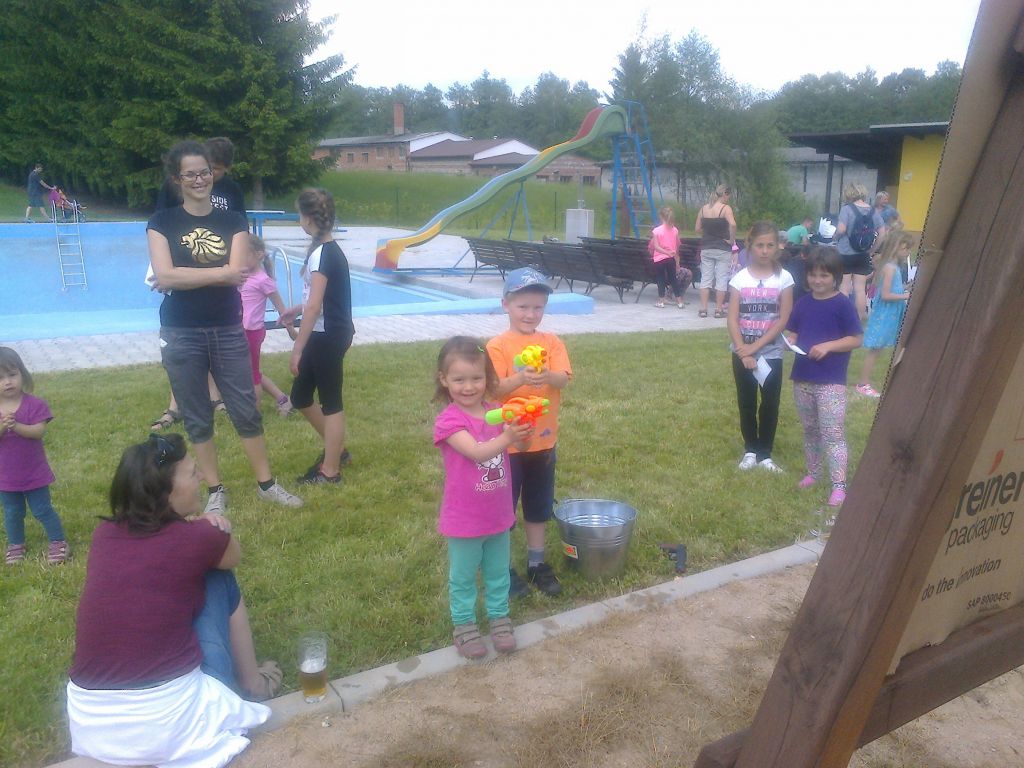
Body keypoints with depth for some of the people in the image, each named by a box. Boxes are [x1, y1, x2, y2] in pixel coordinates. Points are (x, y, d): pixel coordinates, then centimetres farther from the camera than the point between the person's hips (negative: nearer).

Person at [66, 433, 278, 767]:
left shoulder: (104, 534, 4)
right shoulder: (196, 539, -9)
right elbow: (235, 556, 16)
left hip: (88, 724, 5)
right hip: (166, 720, -5)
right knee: (218, 577, 12)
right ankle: (250, 681, 26)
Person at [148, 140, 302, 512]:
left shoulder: (233, 222, 3)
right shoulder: (162, 222, 0)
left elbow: (236, 275, -12)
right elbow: (164, 276, -14)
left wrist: (182, 277, -13)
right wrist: (219, 273, -14)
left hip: (228, 331, 1)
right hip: (182, 335, -1)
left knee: (247, 412, 7)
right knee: (197, 418, 9)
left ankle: (266, 484, 21)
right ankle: (215, 491, 23)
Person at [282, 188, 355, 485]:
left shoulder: (321, 254, -18)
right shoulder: (330, 249, 10)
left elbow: (314, 307, -21)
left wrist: (297, 348, -18)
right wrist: (296, 309, 29)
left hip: (327, 336, -9)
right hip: (329, 333, 9)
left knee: (330, 402, 2)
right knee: (300, 397, 17)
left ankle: (330, 470, 16)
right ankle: (337, 450, 31)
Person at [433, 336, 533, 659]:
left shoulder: (496, 413, -3)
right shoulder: (449, 420, -19)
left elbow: (520, 446, -8)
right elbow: (477, 452, -31)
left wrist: (523, 433, -29)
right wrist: (508, 437, -46)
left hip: (498, 514, 5)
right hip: (464, 519, -4)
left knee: (498, 572, 22)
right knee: (463, 577, 15)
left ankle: (499, 616, 41)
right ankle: (463, 624, 33)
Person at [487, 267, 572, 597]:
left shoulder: (552, 342, 1)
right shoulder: (498, 345, -9)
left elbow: (563, 379, -13)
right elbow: (494, 389, -18)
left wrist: (547, 376, -35)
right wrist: (520, 379, -36)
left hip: (544, 440, 4)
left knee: (539, 506, 16)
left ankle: (536, 563, 32)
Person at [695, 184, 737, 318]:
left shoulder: (704, 209, 5)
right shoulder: (726, 208, -10)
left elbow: (697, 228, 7)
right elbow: (732, 224, -26)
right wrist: (732, 239, -15)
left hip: (706, 248, 4)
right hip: (723, 249, -4)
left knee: (705, 278, 9)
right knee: (722, 279, 4)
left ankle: (703, 308, 8)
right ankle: (719, 309, 6)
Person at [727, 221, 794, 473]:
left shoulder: (784, 278, -5)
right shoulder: (740, 278, -3)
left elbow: (783, 320, -9)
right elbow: (732, 319, -6)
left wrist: (755, 347, -15)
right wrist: (743, 352, -15)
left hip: (771, 353, -1)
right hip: (742, 353, 1)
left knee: (770, 405, 5)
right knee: (746, 404, 10)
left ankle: (764, 453, 18)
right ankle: (750, 450, 24)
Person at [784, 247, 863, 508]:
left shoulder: (842, 305, -9)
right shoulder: (803, 303, 6)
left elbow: (857, 339, -9)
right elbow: (792, 333, 12)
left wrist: (828, 346, -20)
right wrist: (790, 342, -10)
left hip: (831, 382, -5)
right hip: (802, 379, 6)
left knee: (833, 435, -5)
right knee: (810, 430, 18)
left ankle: (839, 485, -1)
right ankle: (812, 473, 32)